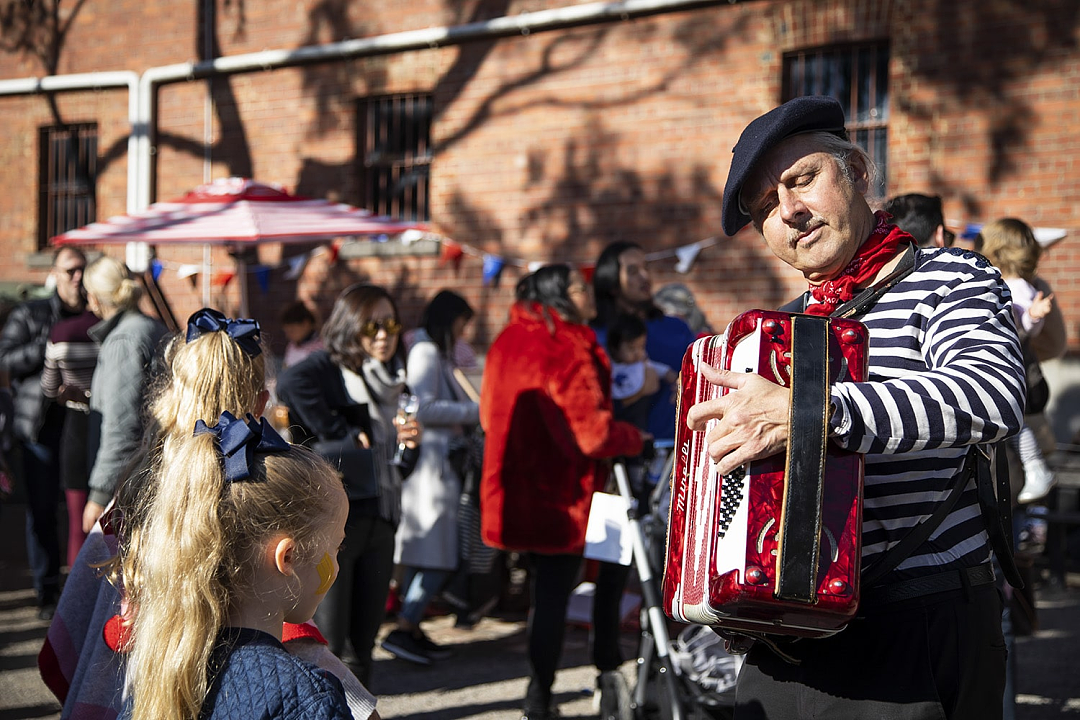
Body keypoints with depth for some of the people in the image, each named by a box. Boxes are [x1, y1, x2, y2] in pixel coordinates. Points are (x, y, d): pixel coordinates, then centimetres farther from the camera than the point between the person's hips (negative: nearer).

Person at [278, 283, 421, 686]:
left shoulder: (395, 382, 16)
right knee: (327, 642, -6)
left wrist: (409, 444, -2)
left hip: (380, 523, 7)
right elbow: (291, 384, -33)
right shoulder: (326, 369, -7)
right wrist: (344, 435, -23)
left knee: (365, 640, 13)